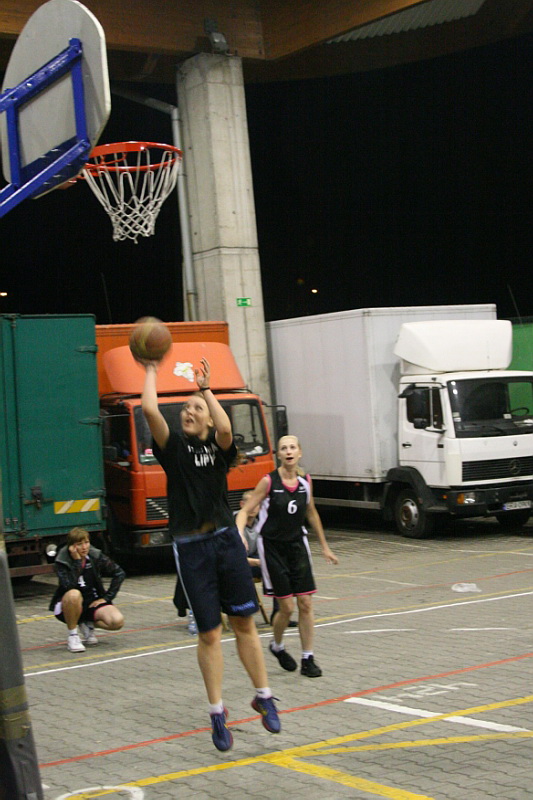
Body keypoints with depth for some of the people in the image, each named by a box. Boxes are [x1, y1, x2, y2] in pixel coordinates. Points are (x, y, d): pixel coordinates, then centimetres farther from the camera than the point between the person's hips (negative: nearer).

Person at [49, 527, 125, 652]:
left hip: (93, 603, 3)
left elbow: (119, 573, 4)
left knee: (117, 622, -25)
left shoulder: (96, 556, -6)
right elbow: (69, 586, -30)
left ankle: (87, 625, 8)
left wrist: (106, 597, -2)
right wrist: (76, 561, -29)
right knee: (74, 594, -40)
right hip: (68, 606, -3)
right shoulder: (61, 562, -14)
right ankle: (72, 635, -18)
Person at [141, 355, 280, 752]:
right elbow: (150, 410, -11)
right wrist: (151, 372, 1)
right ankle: (218, 712, 9)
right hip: (191, 548, -1)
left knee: (245, 623, 5)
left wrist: (206, 388, -9)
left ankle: (263, 696, 19)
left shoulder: (219, 449, 6)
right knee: (209, 633, 0)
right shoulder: (174, 447, 5)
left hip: (226, 540, 1)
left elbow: (226, 428, -19)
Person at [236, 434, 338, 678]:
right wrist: (239, 535, -30)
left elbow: (311, 513, 16)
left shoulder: (305, 481, 1)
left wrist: (324, 547, 21)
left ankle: (307, 658, 9)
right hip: (272, 546, -4)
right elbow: (245, 510, -11)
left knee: (305, 603, -2)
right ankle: (277, 646, 25)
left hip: (297, 544, 4)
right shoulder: (269, 482, -13)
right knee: (287, 607, -3)